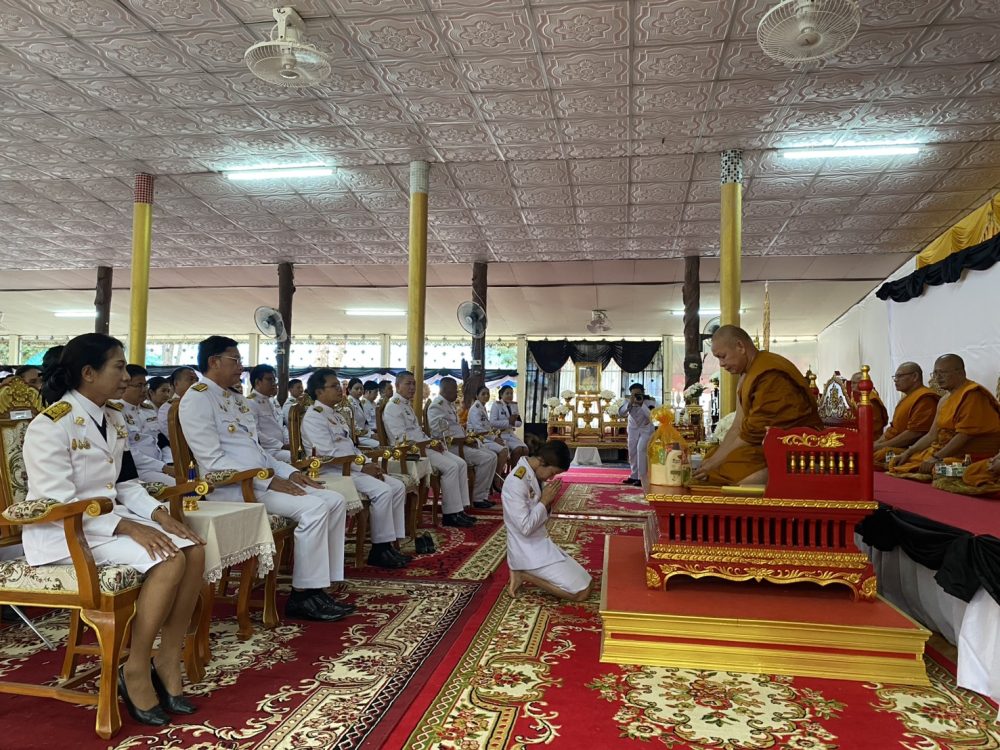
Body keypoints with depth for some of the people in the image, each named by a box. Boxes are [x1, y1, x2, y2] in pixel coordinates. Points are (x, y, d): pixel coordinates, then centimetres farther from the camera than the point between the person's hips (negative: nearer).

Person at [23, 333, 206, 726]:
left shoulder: (113, 419, 10)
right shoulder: (50, 425, -15)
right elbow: (58, 503, -21)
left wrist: (159, 513, -6)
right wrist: (128, 527, -27)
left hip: (109, 517, 8)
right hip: (63, 530, -8)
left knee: (193, 549, -13)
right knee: (168, 560, -27)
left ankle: (167, 660, -3)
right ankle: (135, 670, -9)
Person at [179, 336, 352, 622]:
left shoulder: (234, 398, 20)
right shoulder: (197, 398, -8)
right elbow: (213, 461, -17)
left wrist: (289, 472, 5)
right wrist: (269, 481, -20)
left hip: (261, 480, 9)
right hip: (232, 486, -9)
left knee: (335, 501, -4)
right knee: (313, 508, -25)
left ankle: (320, 587, -4)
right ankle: (302, 595, -12)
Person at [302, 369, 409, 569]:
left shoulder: (336, 414, 20)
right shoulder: (314, 416, -10)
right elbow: (328, 453, -19)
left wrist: (369, 464, 4)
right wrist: (362, 467, -17)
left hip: (352, 467, 10)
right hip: (334, 471, -10)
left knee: (398, 486, -1)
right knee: (382, 490, -26)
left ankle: (390, 544, -2)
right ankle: (379, 549, -15)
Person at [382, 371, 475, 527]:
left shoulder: (406, 405, 21)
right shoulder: (394, 406, -10)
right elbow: (402, 439, -20)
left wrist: (433, 442, 3)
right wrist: (428, 443, -18)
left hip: (422, 446, 10)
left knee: (461, 464, -3)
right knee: (450, 467, -23)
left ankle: (459, 509, -5)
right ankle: (450, 514, -16)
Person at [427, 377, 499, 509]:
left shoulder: (450, 404, 20)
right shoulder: (437, 405, -12)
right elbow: (441, 435, -22)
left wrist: (468, 439, 3)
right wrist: (465, 441, -18)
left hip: (460, 443, 10)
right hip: (450, 447, -10)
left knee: (492, 456, 2)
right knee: (486, 459, -19)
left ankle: (483, 495, 3)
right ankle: (477, 497, -8)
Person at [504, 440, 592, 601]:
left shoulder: (532, 474, 5)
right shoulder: (516, 482, -25)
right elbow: (525, 527, -25)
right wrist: (545, 500, -18)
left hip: (540, 544, 10)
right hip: (530, 552, -10)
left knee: (586, 581, 13)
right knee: (582, 591, -11)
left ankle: (523, 572, 10)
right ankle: (522, 573, -3)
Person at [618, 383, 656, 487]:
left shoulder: (649, 401, -21)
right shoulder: (629, 401, -12)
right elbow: (620, 413, -21)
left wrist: (642, 403, -37)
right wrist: (630, 403, -33)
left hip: (646, 429, -4)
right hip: (633, 429, 5)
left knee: (641, 449, -19)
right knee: (632, 452, 8)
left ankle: (642, 478, -15)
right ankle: (634, 476, 22)